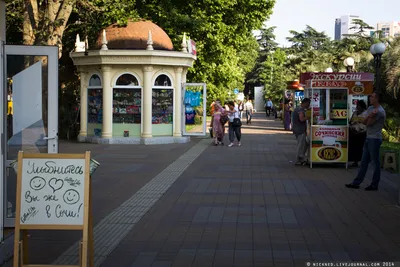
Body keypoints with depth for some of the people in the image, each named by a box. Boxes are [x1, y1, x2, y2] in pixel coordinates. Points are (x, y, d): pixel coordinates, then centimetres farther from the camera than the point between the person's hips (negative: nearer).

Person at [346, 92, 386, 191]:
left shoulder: (380, 111, -15)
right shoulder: (370, 108, 13)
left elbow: (369, 123, -15)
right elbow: (364, 122, 4)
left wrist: (371, 116, -4)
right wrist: (369, 115, -11)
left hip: (375, 139, -9)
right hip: (368, 138, 9)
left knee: (375, 162, 0)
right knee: (364, 162, 11)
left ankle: (374, 185, 8)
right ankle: (356, 183, 15)